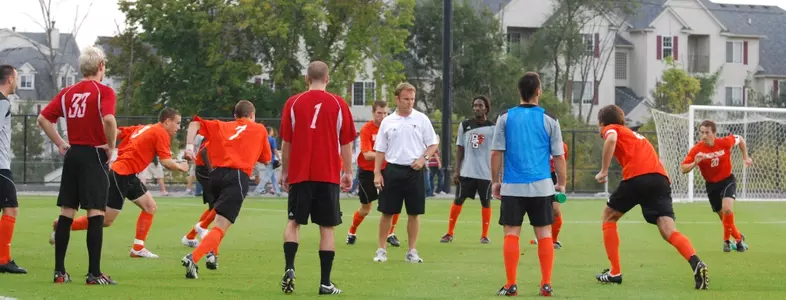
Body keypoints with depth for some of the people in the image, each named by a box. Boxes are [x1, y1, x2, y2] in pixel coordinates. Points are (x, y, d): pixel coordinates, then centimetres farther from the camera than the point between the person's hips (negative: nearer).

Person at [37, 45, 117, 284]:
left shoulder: (67, 93, 10)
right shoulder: (104, 92, -8)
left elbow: (43, 119, 7)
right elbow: (108, 119, -25)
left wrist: (61, 144, 11)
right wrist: (111, 146, -11)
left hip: (72, 155, 6)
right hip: (94, 155, -6)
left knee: (66, 214, 8)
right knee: (95, 214, -5)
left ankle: (59, 271, 9)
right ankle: (94, 273, -8)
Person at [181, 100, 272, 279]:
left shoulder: (222, 126, 22)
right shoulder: (260, 130, 17)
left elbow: (195, 123, 11)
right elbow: (266, 159, 24)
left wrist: (189, 146, 0)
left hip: (217, 174, 5)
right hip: (238, 176, -5)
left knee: (220, 218, 34)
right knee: (221, 226, -15)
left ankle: (213, 254, 20)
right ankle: (193, 258, -35)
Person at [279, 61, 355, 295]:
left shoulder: (293, 103, 1)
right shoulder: (339, 105, 0)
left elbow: (286, 143, 4)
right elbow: (346, 143, 3)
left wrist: (284, 172, 13)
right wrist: (348, 172, 11)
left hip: (300, 174, 1)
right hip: (329, 175, -1)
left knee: (294, 222, 13)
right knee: (327, 228, 4)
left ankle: (289, 268, -8)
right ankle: (325, 283, 3)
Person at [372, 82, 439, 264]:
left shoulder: (421, 119, 3)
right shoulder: (387, 122, 5)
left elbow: (433, 144, 5)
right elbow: (380, 150, 8)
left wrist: (424, 158, -12)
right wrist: (377, 173, 0)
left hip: (415, 171, 0)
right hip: (392, 170, 0)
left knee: (414, 213, 2)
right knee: (387, 212, 1)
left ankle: (411, 252, 10)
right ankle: (381, 250, 9)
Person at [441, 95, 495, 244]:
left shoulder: (492, 128, -1)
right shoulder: (465, 126, 5)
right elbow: (460, 149, 8)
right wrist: (456, 170, 3)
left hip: (485, 173, -2)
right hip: (466, 172, 2)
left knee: (485, 203, 5)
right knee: (458, 200, 2)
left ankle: (484, 235, 13)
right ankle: (449, 233, 8)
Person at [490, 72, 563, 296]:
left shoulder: (505, 118, 2)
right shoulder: (549, 120, 1)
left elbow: (496, 153, 1)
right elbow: (558, 156, 3)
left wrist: (495, 181, 10)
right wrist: (561, 184, 13)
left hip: (512, 186, 0)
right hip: (541, 187, 0)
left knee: (511, 234, 2)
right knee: (544, 234, 6)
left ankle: (511, 285, -1)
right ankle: (546, 284, 4)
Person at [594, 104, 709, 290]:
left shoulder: (611, 129, 17)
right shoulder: (634, 134, 38)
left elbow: (611, 139, -7)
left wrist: (603, 171, -6)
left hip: (637, 176, -5)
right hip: (661, 177, 5)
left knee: (609, 217, 19)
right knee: (669, 231, -7)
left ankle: (615, 272, 15)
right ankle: (696, 264, -34)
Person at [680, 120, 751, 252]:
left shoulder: (724, 142, -17)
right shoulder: (696, 149, -18)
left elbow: (740, 139, 5)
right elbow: (683, 169, -18)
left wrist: (745, 157, 3)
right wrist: (695, 163, -36)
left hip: (727, 180, -2)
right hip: (711, 185, 2)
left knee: (727, 209, -25)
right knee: (724, 216, 9)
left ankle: (727, 240, -5)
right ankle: (739, 238, 34)